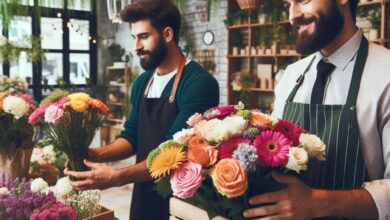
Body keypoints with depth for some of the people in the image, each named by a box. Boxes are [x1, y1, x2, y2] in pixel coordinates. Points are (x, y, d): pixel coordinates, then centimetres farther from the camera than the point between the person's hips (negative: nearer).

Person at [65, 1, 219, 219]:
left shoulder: (199, 83, -19)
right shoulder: (142, 83, 6)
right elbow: (132, 135, 9)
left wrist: (117, 177, -29)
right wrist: (97, 154, -9)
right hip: (144, 196, 7)